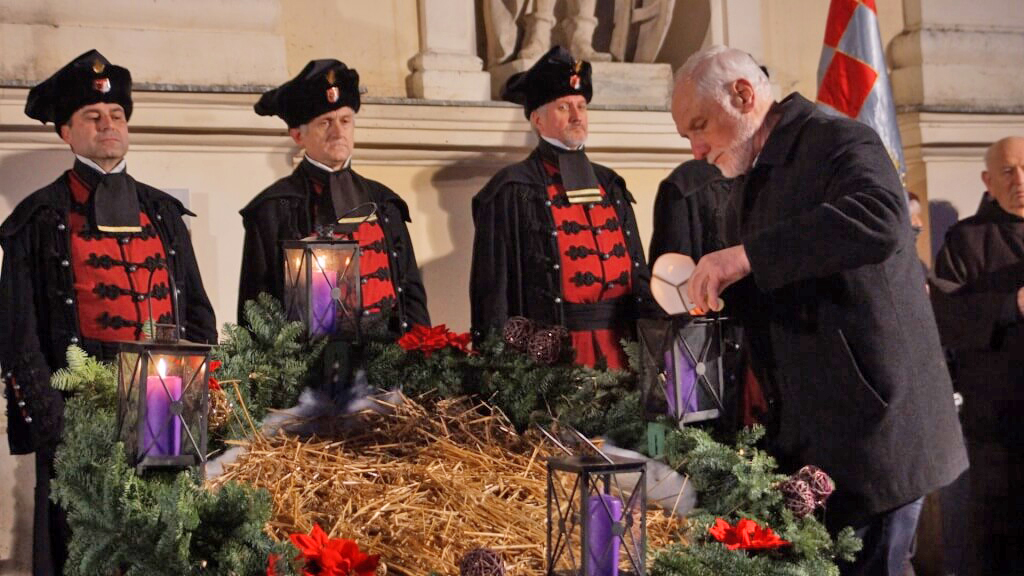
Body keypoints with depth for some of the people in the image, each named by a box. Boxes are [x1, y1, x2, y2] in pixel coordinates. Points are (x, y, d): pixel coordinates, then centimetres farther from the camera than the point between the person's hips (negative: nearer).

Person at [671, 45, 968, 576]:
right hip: (800, 435, 9)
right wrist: (703, 285, 3)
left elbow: (881, 219, -33)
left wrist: (747, 256, -34)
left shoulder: (840, 141, -11)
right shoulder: (752, 180, 16)